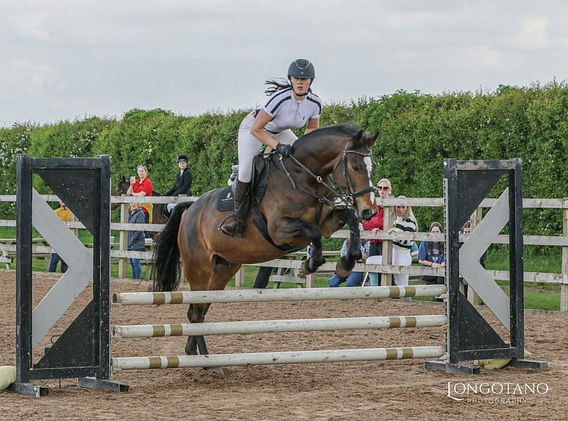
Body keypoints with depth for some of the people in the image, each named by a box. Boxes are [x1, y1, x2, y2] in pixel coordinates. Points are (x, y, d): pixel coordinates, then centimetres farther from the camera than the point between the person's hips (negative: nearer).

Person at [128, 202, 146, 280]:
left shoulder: (140, 214, -10)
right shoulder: (130, 214, 16)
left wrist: (132, 240, -16)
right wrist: (127, 240, 12)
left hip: (137, 243, -8)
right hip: (130, 244, 8)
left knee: (136, 261, -8)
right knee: (131, 261, 12)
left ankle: (138, 279, -5)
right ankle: (134, 278, 19)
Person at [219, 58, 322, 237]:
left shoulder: (315, 103, -21)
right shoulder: (280, 98, -37)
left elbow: (312, 129, -1)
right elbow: (256, 129, -31)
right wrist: (278, 146, -40)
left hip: (280, 132, 6)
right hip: (253, 127, -6)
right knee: (246, 169, -22)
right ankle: (238, 216, -7)